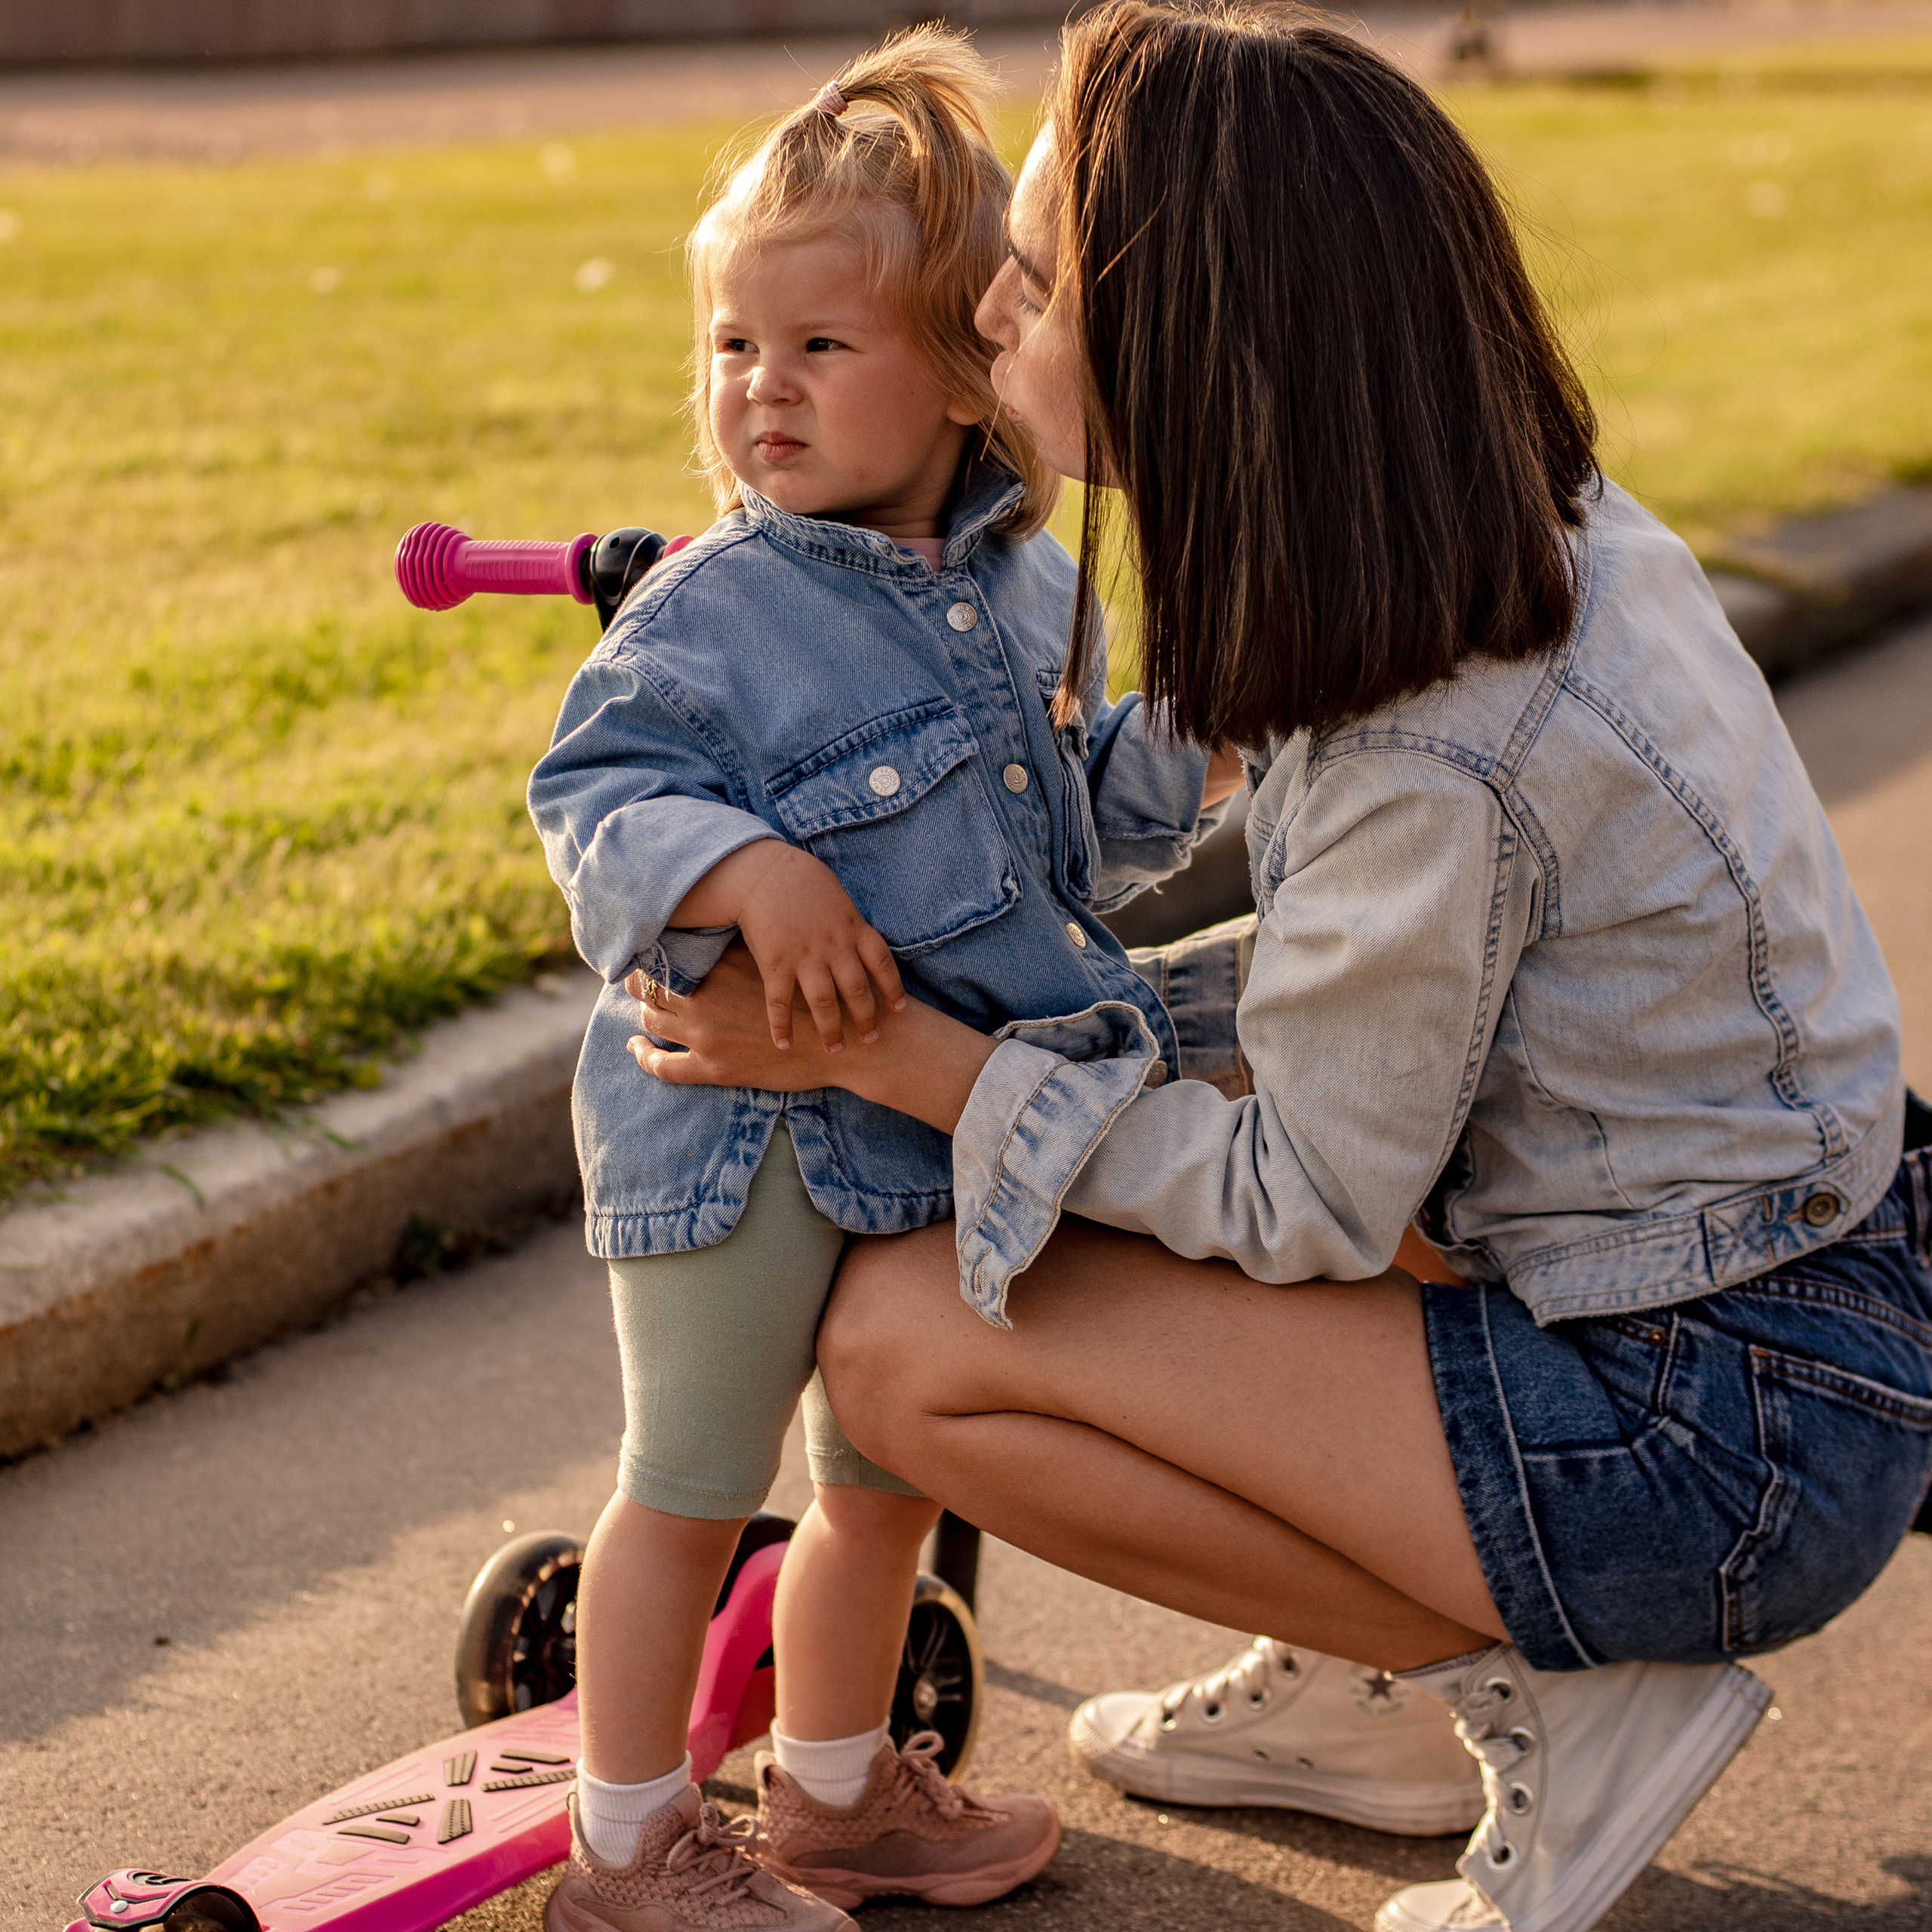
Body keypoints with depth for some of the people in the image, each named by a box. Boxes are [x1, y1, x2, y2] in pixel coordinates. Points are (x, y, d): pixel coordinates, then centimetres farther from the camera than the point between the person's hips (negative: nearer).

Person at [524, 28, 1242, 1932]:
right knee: (691, 1484, 4)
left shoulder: (1028, 583, 5)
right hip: (739, 1128, -6)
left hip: (949, 1121, 7)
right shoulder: (716, 608, -15)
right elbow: (595, 793, -17)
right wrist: (751, 871, -32)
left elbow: (1073, 803, 17)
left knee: (890, 1476, 21)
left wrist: (1196, 760, 2)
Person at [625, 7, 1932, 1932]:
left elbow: (1307, 1204, -16)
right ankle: (1360, 1671, 21)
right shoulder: (1533, 533, -1)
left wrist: (889, 1051, -12)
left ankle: (1559, 1690, -1)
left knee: (904, 1338, -11)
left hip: (1713, 1437, -9)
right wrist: (1074, 1019, 9)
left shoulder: (1440, 753, -29)